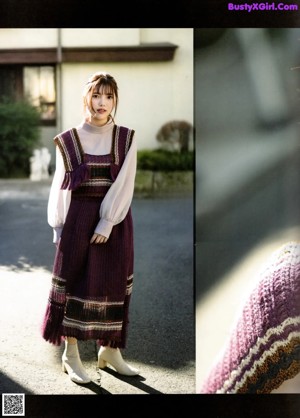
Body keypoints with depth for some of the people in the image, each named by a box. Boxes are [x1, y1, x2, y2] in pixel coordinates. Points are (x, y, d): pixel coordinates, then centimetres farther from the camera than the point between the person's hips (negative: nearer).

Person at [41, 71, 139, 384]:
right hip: (78, 217, -1)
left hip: (115, 218, 1)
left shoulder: (126, 139, 1)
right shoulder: (68, 140, 2)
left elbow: (125, 184, -7)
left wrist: (107, 222, -15)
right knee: (75, 282, 2)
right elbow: (60, 187, 4)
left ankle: (110, 350, 22)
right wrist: (59, 227, 0)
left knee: (113, 283, 7)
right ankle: (71, 354, 14)